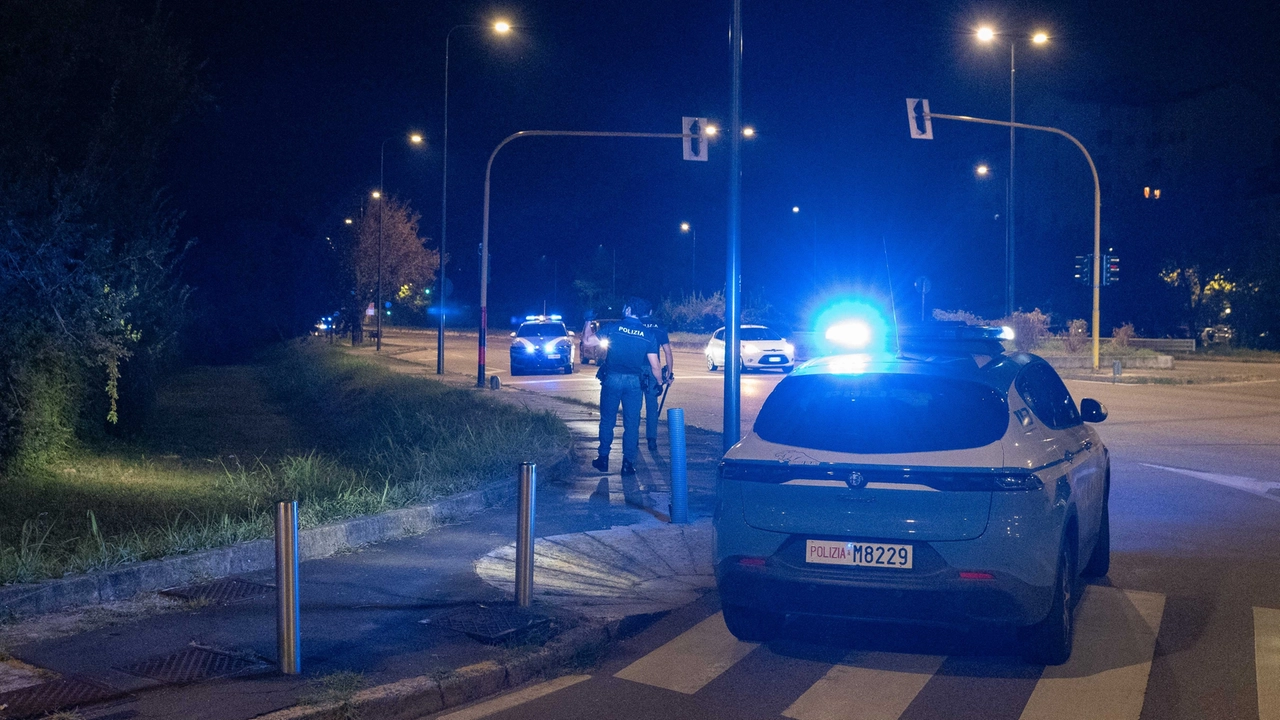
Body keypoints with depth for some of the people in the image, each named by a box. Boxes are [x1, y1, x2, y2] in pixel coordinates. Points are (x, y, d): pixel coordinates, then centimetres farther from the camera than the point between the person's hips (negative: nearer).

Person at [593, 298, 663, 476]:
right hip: (634, 382, 1)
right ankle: (628, 463, 6)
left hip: (612, 379, -1)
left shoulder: (613, 328, -3)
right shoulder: (648, 334, 1)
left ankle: (603, 458, 16)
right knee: (632, 423, 6)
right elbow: (655, 366, -2)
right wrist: (659, 382, 16)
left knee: (607, 420, 11)